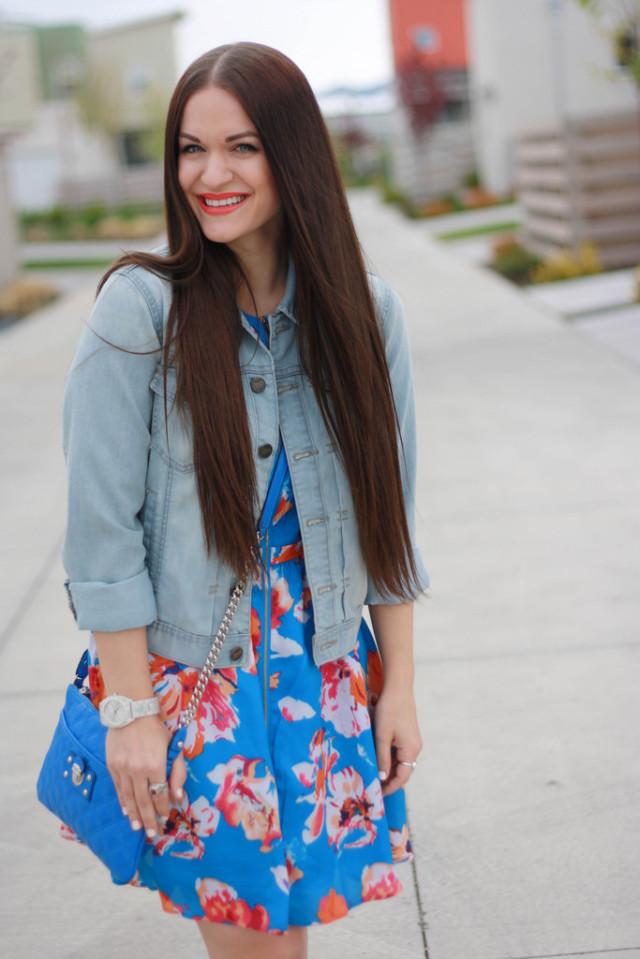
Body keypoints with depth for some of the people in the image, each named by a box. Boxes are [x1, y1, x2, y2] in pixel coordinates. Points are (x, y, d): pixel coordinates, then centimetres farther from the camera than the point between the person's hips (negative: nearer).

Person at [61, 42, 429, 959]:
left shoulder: (366, 311, -2)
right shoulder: (140, 311, -13)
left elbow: (386, 515, 5)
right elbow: (103, 530, -11)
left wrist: (398, 684, 5)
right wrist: (129, 708, -10)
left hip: (325, 666, 3)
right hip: (186, 667, -3)